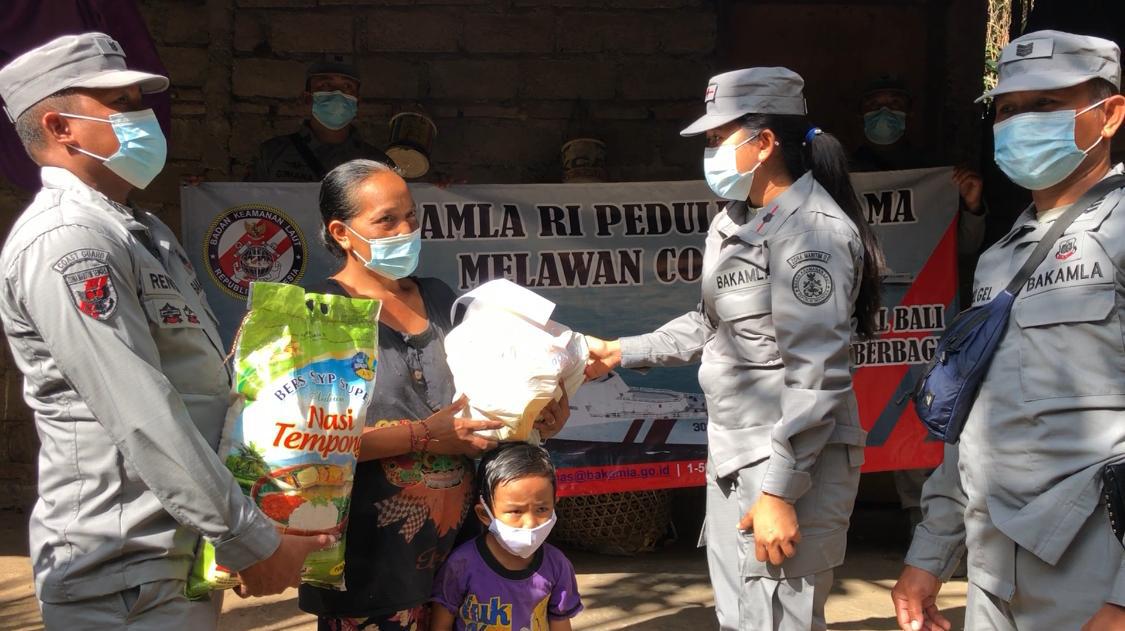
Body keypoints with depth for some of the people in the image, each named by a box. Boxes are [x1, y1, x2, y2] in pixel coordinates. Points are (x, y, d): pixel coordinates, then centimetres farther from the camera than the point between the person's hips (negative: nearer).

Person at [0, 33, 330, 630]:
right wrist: (252, 541, -21)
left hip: (186, 554, 9)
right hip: (128, 580, -9)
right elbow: (145, 422, -24)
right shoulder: (66, 244, -18)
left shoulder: (142, 230, 14)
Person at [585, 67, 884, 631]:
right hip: (732, 457, 10)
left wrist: (778, 491, -23)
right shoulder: (734, 223, 12)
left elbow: (815, 376, -21)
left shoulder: (815, 231, -17)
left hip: (793, 459, -9)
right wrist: (622, 353, 20)